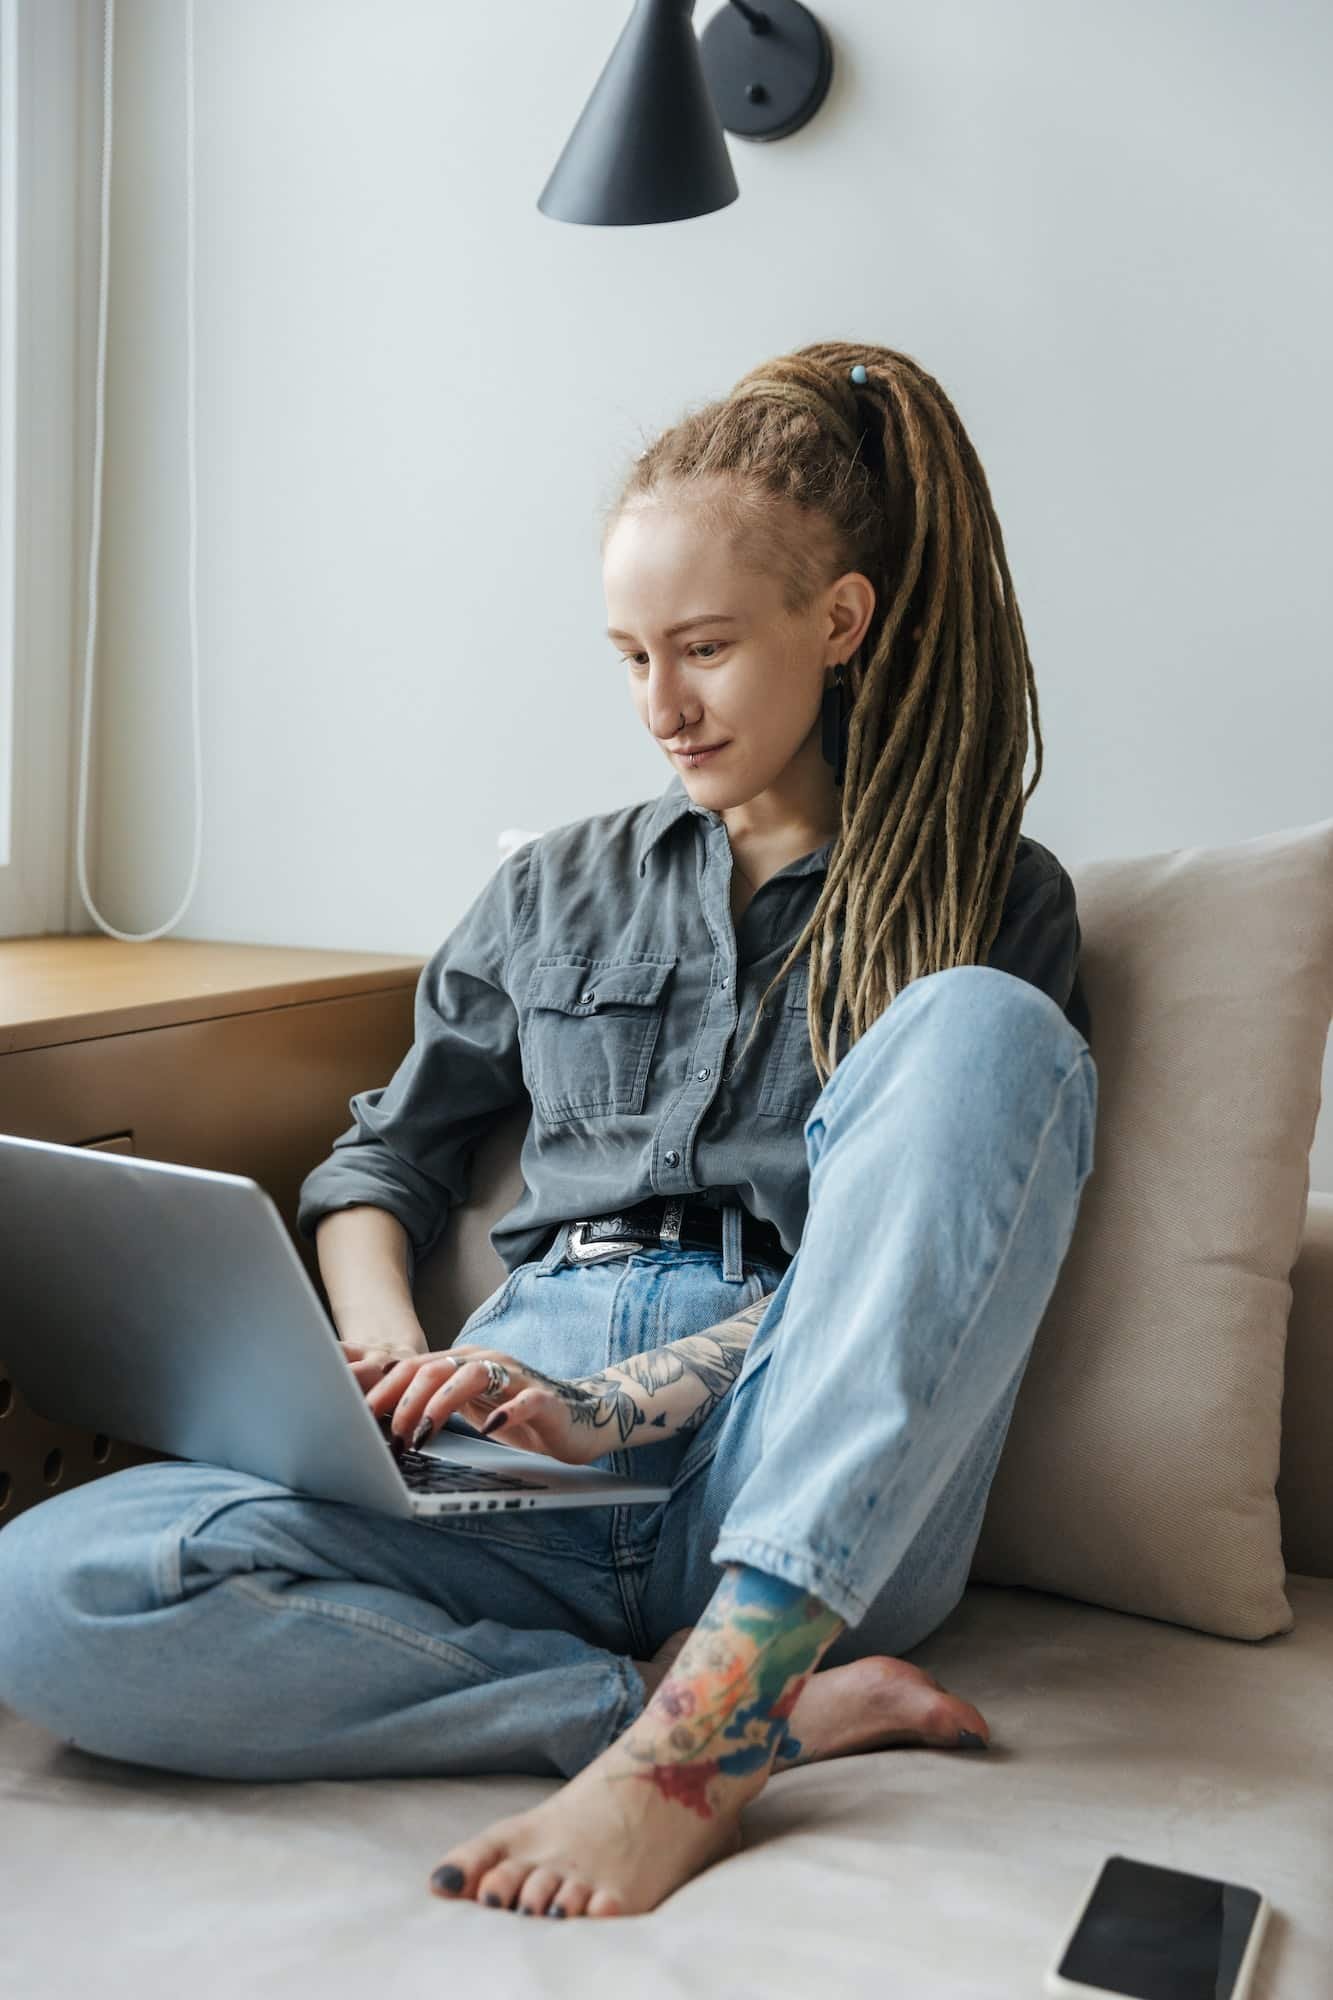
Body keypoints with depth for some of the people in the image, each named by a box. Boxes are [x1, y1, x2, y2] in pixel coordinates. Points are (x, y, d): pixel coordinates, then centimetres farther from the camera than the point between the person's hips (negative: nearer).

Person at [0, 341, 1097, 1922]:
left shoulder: (996, 904, 9)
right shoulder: (558, 888, 19)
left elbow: (920, 1267, -1)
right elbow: (387, 1152, 25)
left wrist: (621, 1402, -15)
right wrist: (385, 1344, 2)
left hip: (824, 1504, -2)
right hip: (524, 1471, 3)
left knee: (985, 1024, -26)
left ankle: (707, 1716, -34)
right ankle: (774, 1707, -21)